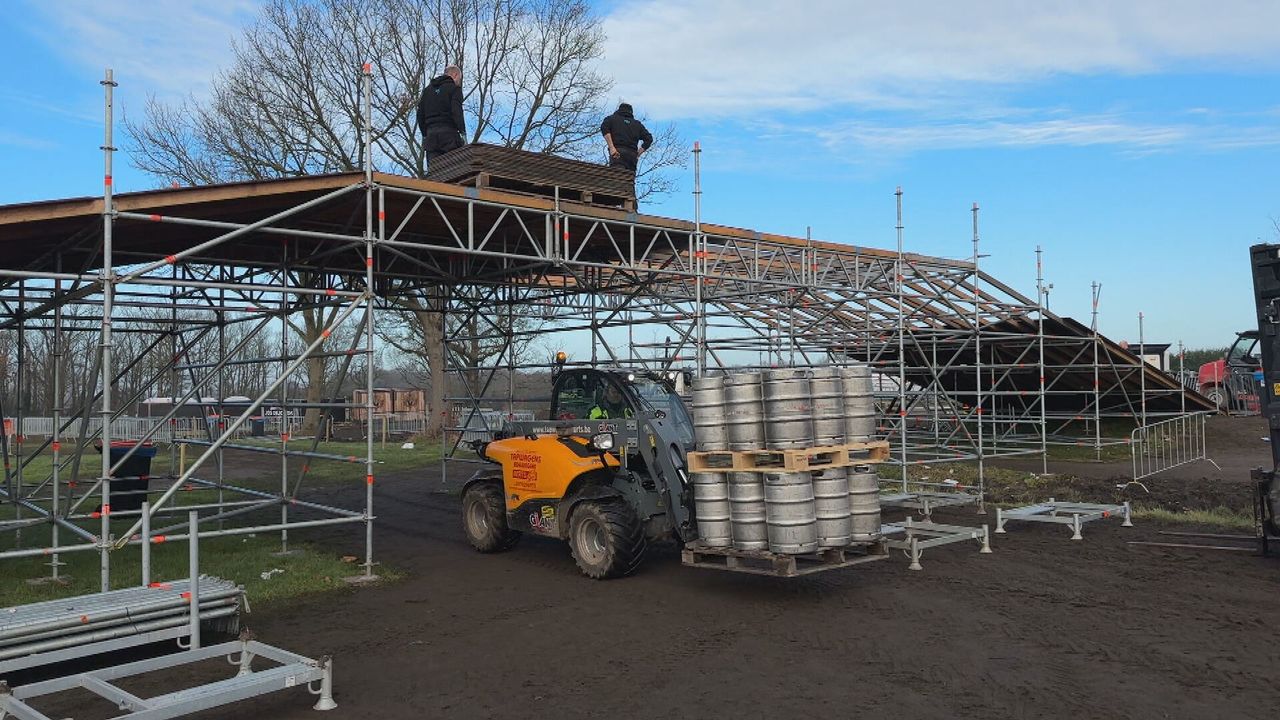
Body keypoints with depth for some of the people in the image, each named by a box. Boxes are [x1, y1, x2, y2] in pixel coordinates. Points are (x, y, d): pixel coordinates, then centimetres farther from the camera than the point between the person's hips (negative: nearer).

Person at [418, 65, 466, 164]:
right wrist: (463, 133, -13)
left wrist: (424, 134, 21)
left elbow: (420, 113, 19)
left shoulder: (428, 89, 22)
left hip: (431, 134, 6)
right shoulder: (454, 88, 2)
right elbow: (457, 112, -11)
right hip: (448, 133, -6)